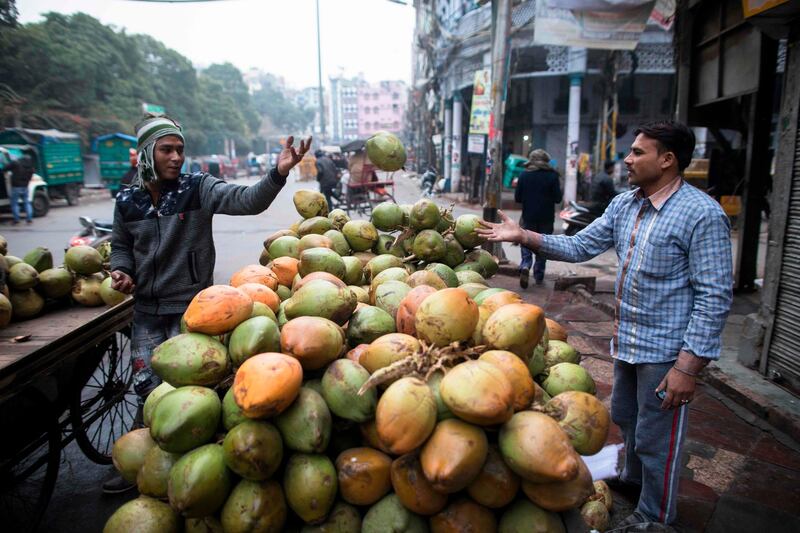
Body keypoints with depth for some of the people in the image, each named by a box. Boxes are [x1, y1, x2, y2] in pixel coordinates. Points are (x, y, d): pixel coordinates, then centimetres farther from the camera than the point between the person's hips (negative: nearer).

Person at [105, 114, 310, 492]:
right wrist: (121, 271, -2)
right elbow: (121, 245, 19)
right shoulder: (127, 201, 3)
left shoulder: (199, 189, -9)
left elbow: (247, 201, -24)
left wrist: (278, 173, -41)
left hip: (192, 307, -4)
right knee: (147, 389, 12)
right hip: (147, 310, 4)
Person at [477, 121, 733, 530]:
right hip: (625, 340, 7)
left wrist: (689, 365, -21)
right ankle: (634, 478, 52)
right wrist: (523, 236, -7)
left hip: (666, 351, -7)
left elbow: (715, 297, -18)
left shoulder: (703, 214, -18)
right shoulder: (623, 205, 3)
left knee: (656, 439, 9)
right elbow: (580, 246, 4)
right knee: (625, 417, 25)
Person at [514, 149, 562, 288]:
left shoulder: (524, 175, -1)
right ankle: (539, 275, 16)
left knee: (527, 244, 9)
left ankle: (525, 266, -18)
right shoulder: (552, 175, -5)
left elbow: (517, 198, 0)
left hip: (529, 217, 0)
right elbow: (557, 198, -6)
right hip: (547, 218, 0)